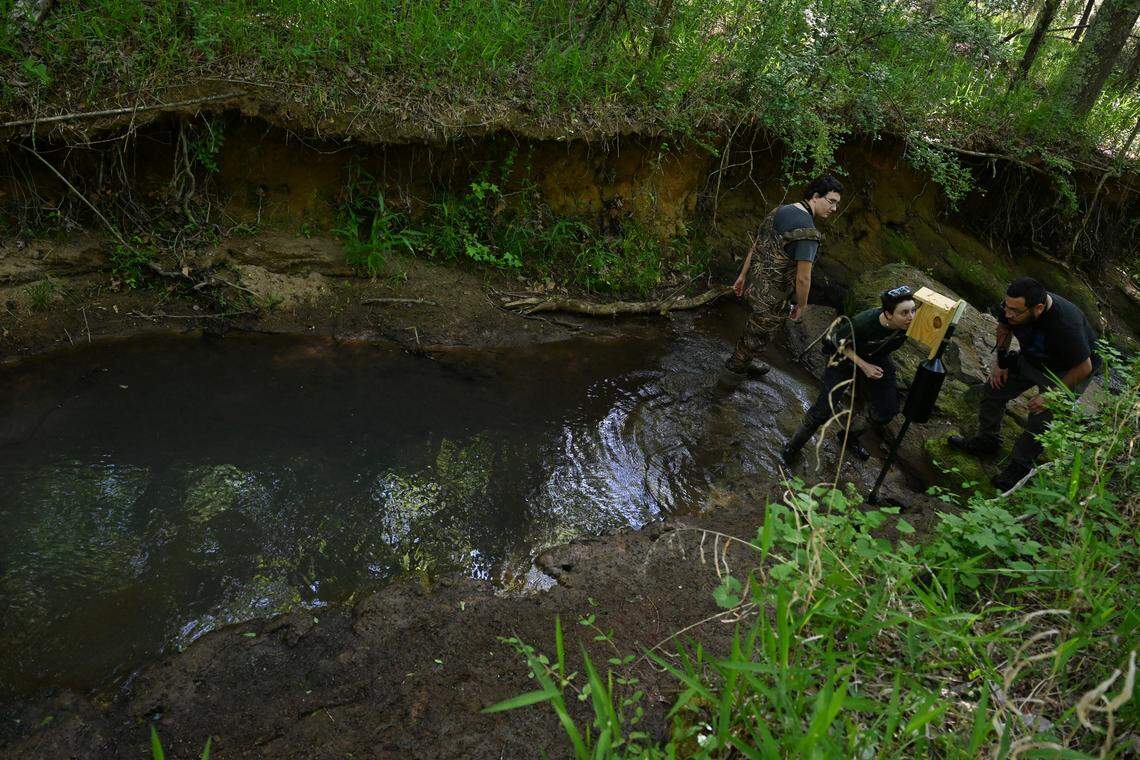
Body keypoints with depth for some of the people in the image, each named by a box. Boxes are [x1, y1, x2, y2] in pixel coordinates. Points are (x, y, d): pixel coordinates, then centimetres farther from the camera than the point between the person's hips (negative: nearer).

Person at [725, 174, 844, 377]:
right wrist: (801, 305, -8)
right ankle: (737, 364, 39)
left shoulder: (780, 211, 2)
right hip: (770, 297, -8)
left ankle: (745, 360, 51)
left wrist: (743, 275, 20)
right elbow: (803, 278, -24)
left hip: (753, 283, 8)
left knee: (756, 327, 31)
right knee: (759, 334, 17)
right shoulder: (808, 231, -25)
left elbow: (755, 246, 11)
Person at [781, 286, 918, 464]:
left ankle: (849, 436, 32)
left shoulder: (910, 324, -29)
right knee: (825, 407, -13)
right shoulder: (865, 322, -39)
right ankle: (793, 447, 6)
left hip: (877, 361, 5)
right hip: (846, 356, -5)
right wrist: (864, 366, -23)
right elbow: (840, 341, -20)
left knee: (887, 410, 6)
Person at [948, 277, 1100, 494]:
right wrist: (1001, 362, 1)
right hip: (1031, 357, 6)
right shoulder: (1011, 305, -26)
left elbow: (1084, 368, -27)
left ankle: (1021, 466, 11)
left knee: (1041, 419, -10)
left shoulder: (1065, 325, -43)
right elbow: (1004, 328, 1)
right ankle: (986, 441, 27)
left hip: (1068, 370, -6)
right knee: (993, 389, 7)